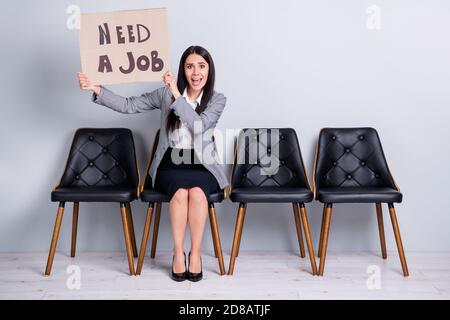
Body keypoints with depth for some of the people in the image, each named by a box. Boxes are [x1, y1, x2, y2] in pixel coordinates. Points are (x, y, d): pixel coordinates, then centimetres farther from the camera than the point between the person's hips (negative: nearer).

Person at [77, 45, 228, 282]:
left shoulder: (217, 100, 3)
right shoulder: (165, 94, 6)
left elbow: (199, 126, -16)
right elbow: (128, 106, 5)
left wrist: (177, 95, -20)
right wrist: (96, 89, -5)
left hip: (202, 165, 0)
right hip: (170, 164, 1)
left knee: (197, 191, -33)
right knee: (180, 190, -32)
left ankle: (196, 254, -15)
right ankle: (178, 254, -15)